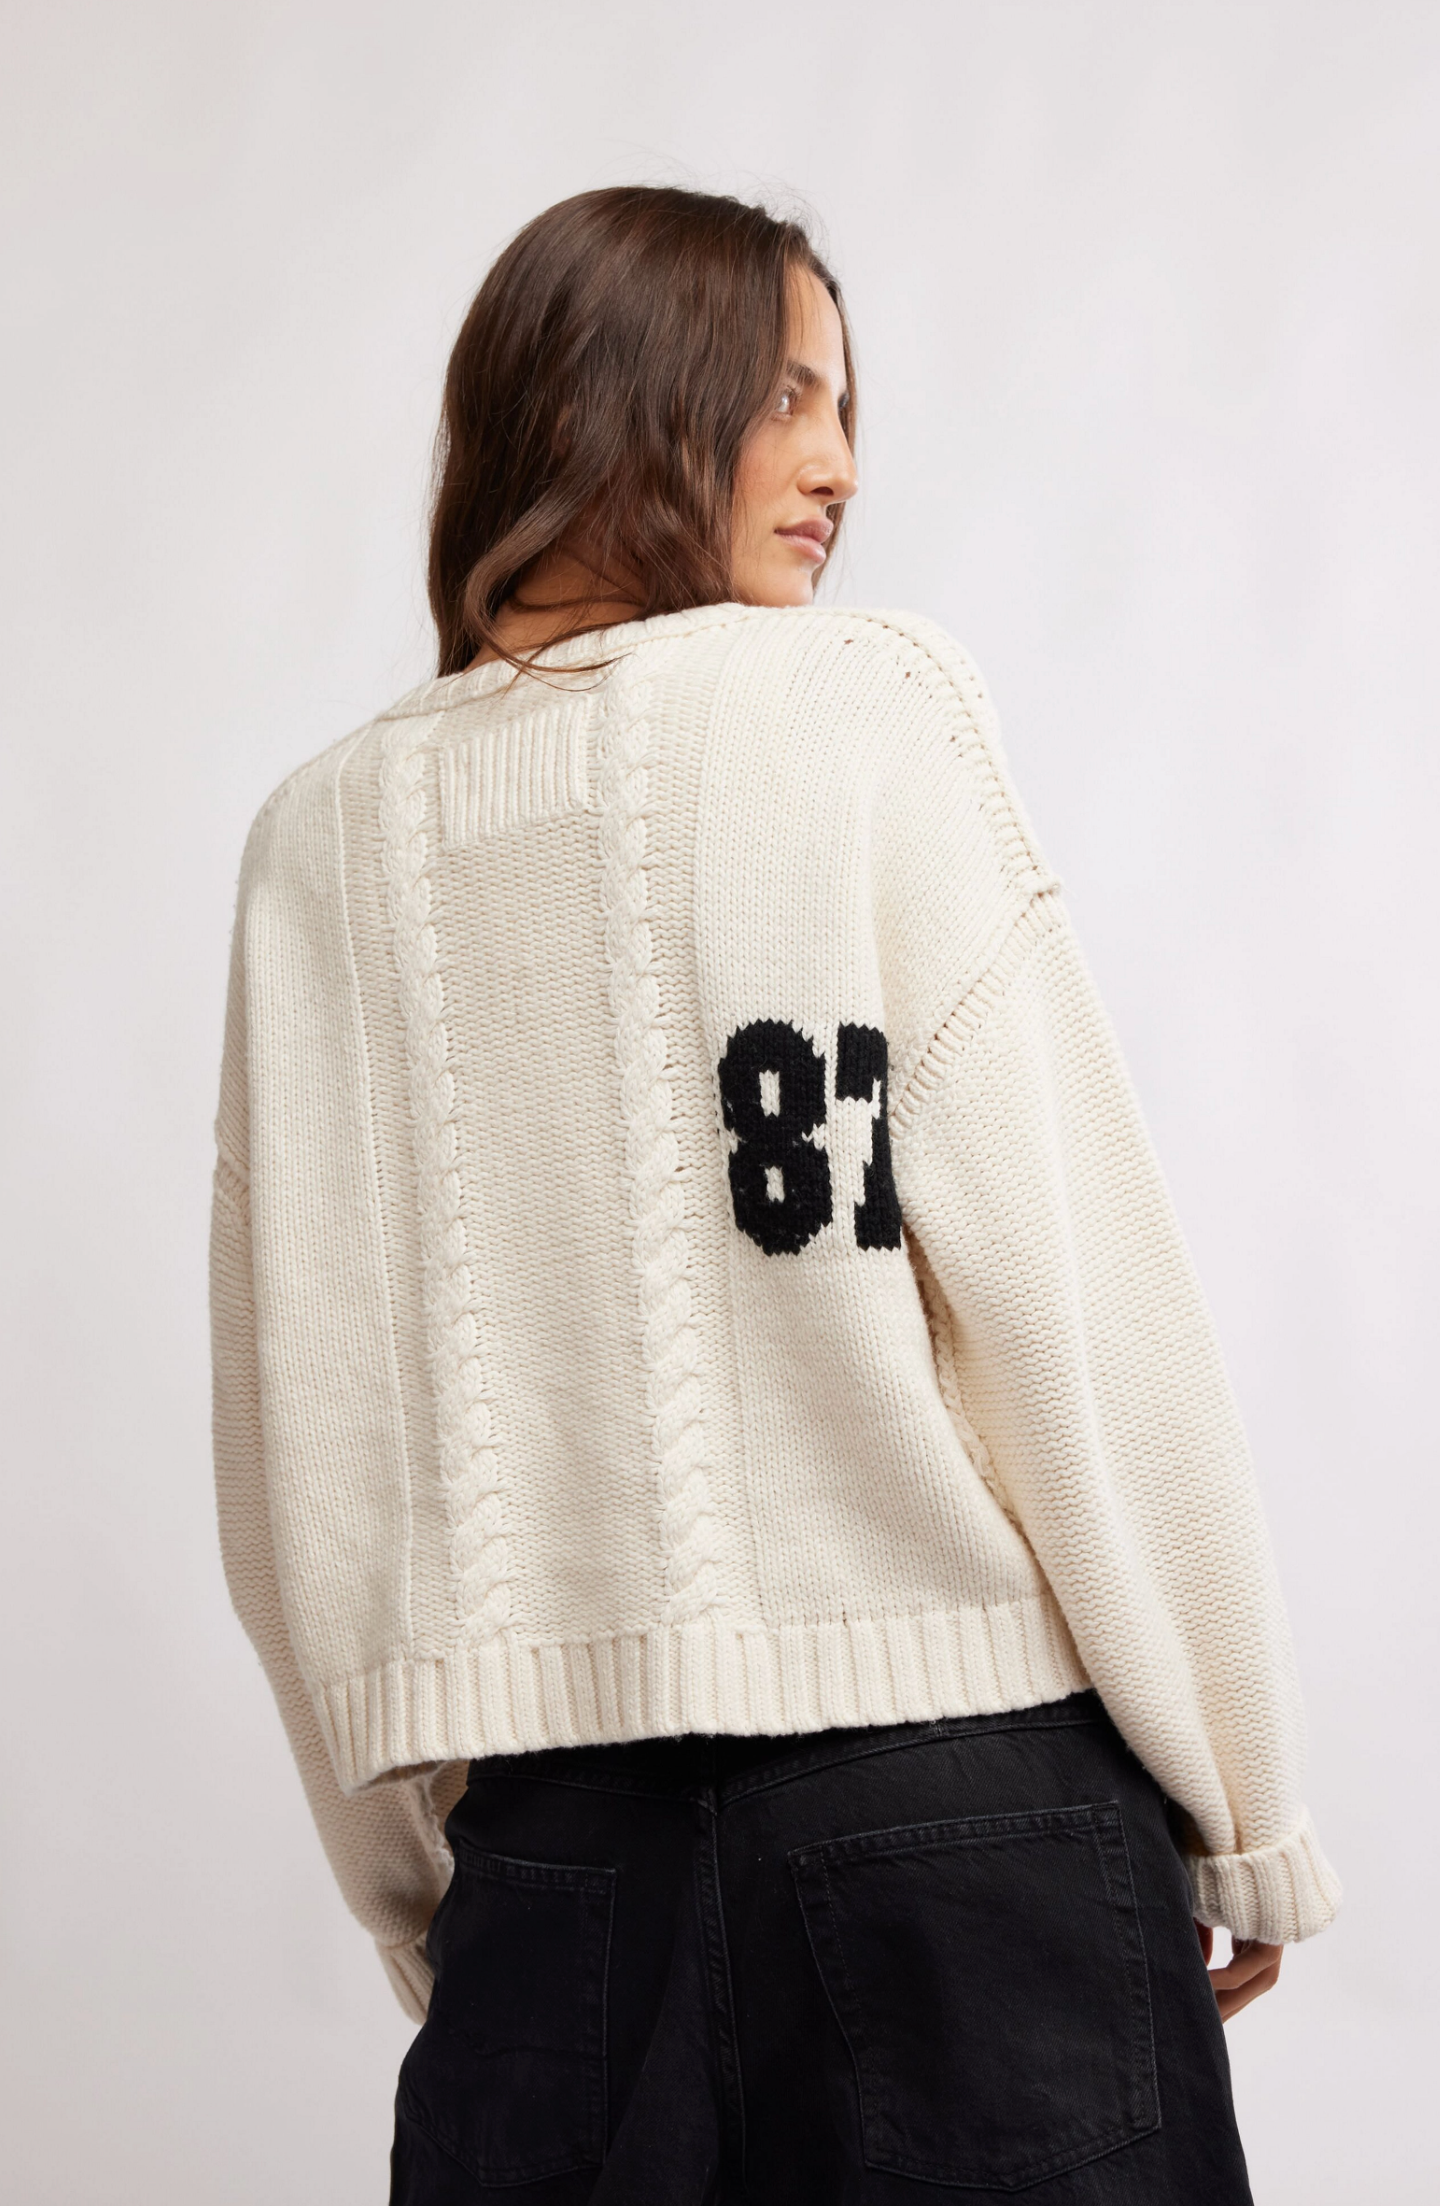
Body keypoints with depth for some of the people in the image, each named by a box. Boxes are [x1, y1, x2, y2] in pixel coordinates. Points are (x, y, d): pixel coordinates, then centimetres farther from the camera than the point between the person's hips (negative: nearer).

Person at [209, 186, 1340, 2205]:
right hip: (954, 1795, -3)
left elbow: (300, 1449, 6)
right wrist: (1244, 1810, -1)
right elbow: (1068, 1277, -9)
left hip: (553, 1840, 4)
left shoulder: (321, 839, 7)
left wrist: (421, 1906, 15)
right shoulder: (866, 713, -4)